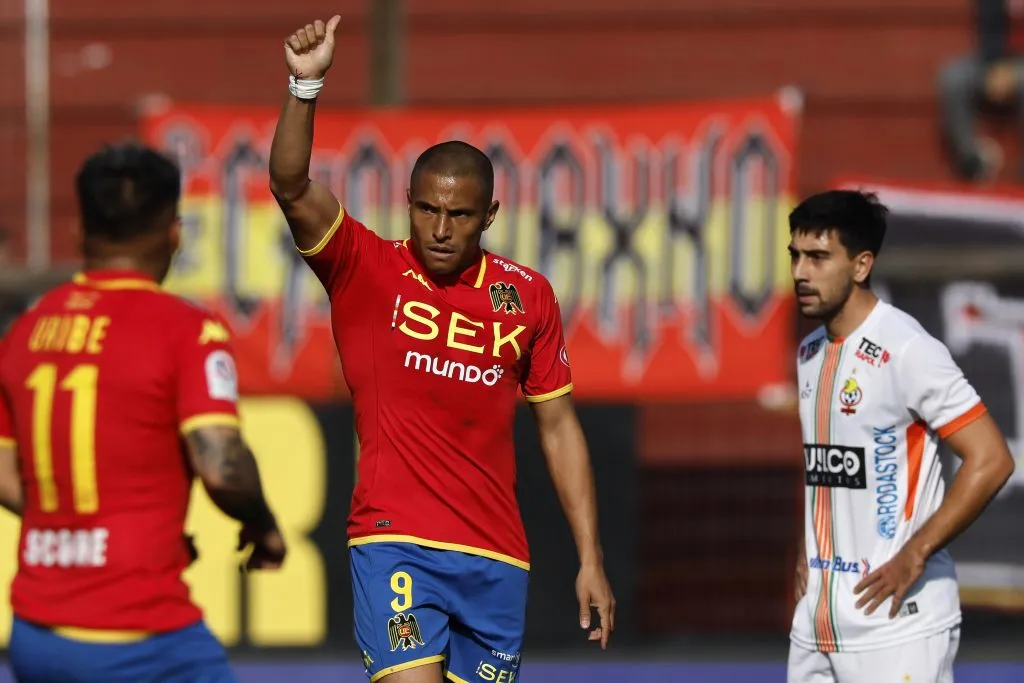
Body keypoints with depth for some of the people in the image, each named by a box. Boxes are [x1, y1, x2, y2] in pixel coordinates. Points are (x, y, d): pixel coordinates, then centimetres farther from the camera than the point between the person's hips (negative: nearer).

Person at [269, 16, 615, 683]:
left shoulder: (527, 294, 8)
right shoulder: (365, 270, 0)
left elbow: (559, 427, 13)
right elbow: (292, 188, -16)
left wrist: (591, 560, 9)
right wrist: (306, 85, -31)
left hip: (496, 557, 4)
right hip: (395, 543, -4)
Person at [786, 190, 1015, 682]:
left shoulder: (906, 350, -12)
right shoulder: (810, 354, 13)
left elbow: (991, 460, -16)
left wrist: (914, 556, -17)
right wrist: (807, 550, 13)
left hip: (895, 621, -8)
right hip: (816, 621, 8)